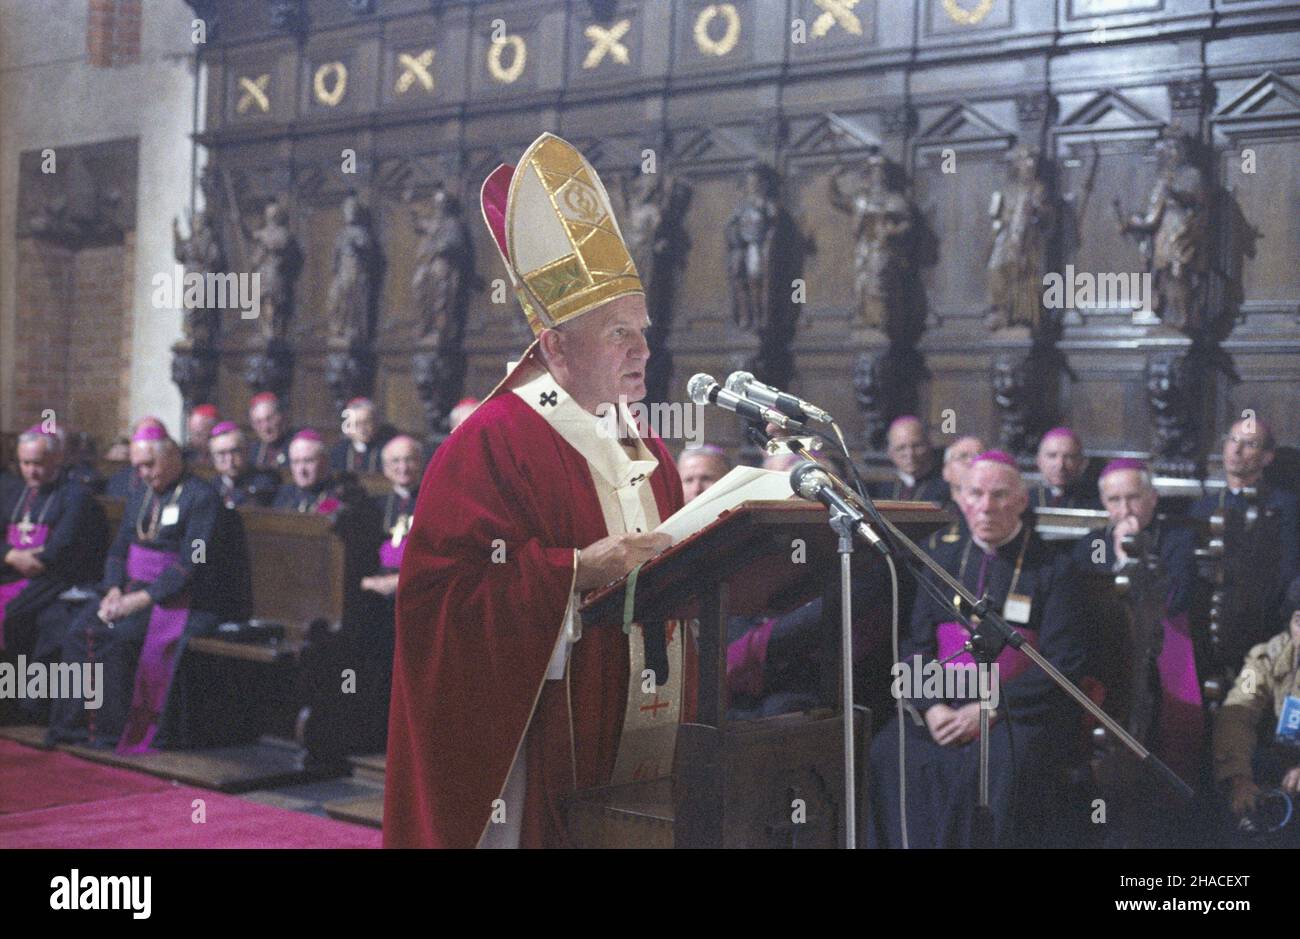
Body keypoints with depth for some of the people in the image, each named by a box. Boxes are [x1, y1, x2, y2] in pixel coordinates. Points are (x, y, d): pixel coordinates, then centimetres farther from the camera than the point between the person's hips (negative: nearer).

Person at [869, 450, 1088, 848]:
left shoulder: (1053, 570, 4)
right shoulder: (943, 561, 16)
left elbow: (1063, 663, -4)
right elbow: (916, 646, 11)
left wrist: (990, 709, -14)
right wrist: (931, 707, -8)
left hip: (1018, 711, -3)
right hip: (942, 705, 3)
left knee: (1001, 766, -35)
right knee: (888, 753, -26)